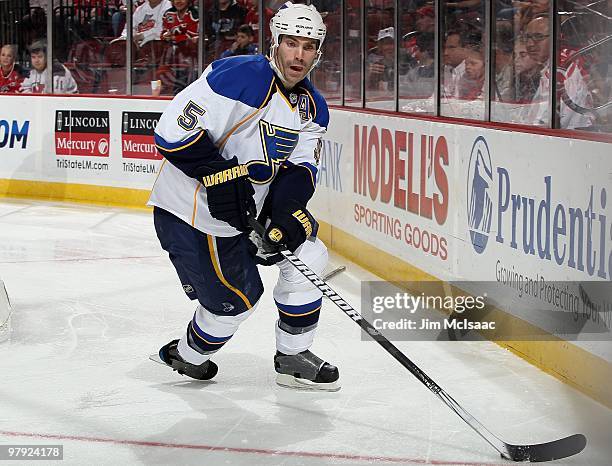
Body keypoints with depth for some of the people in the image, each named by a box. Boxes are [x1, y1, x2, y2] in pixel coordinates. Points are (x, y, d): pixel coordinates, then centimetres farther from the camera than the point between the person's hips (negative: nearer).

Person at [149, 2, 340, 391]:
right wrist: (220, 175, -30)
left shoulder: (313, 108, 5)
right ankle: (187, 356, 28)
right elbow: (173, 130, -27)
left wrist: (285, 215, -20)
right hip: (189, 212, -8)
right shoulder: (242, 77, -23)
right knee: (236, 299, -1)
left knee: (307, 253, 3)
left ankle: (293, 358, 17)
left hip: (248, 207, 8)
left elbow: (300, 168, -1)